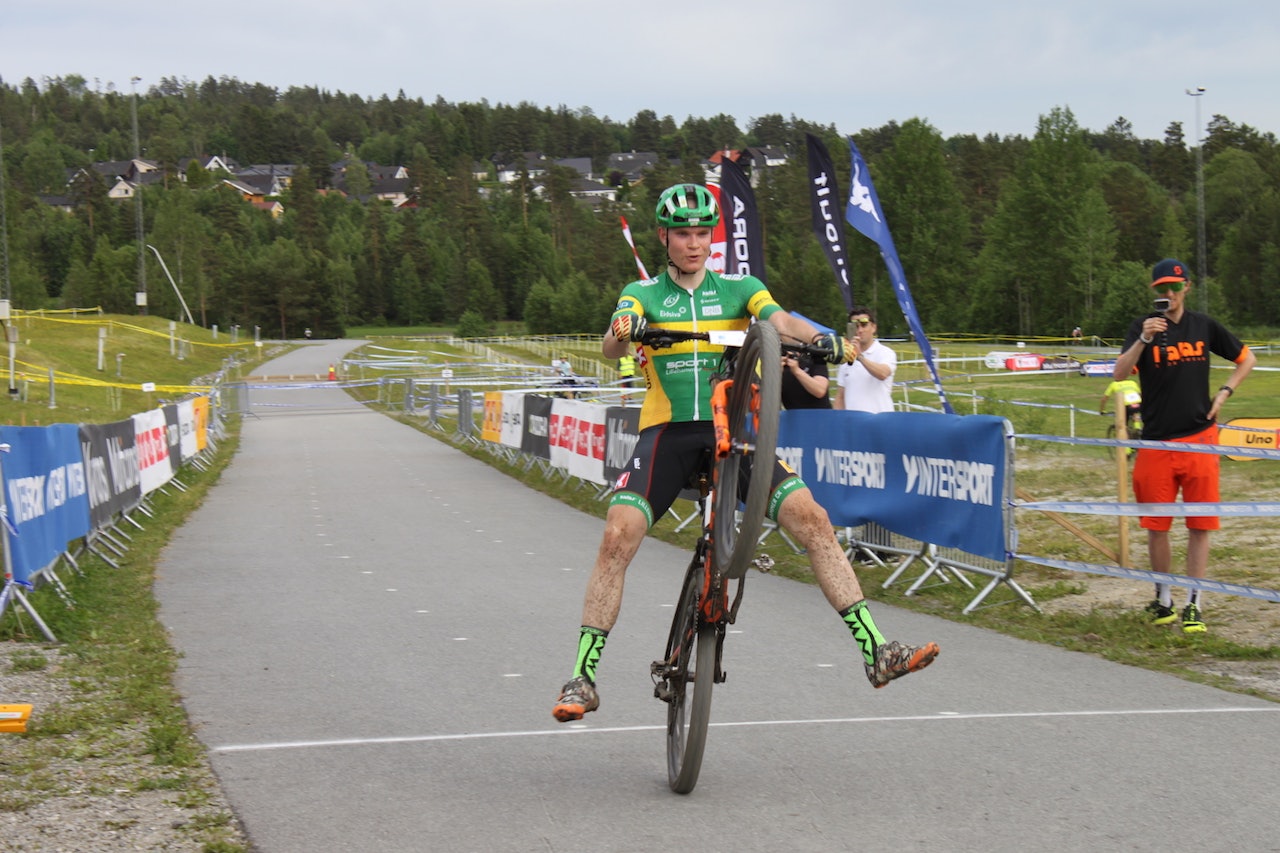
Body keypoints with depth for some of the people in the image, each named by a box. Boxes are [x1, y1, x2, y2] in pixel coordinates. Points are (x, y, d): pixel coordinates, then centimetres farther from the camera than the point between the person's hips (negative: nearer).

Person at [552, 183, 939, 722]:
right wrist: (623, 333, -36)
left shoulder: (739, 289, 11)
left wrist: (819, 338, -31)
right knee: (617, 537, -21)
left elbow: (780, 321, -9)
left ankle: (876, 652, -12)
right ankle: (583, 677, -13)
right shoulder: (642, 295, 8)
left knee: (812, 518, -15)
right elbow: (611, 347, -11)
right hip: (667, 434, -1)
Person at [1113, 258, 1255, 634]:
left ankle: (1193, 606, 5)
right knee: (1156, 527, 5)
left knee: (1199, 526, 0)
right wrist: (1144, 340, -30)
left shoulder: (1204, 326, 6)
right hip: (1156, 442, -1)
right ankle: (1163, 601, 20)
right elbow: (1120, 374, -16)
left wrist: (1224, 393, 5)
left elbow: (1246, 358, 19)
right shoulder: (1143, 327, -1)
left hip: (1199, 439, 1)